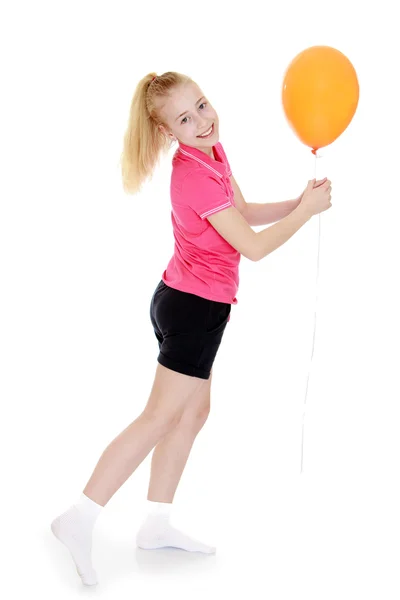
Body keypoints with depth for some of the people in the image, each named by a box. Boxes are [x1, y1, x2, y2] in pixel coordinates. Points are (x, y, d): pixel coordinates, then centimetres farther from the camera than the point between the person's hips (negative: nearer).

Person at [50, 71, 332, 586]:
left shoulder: (212, 152, 6)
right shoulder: (195, 177, -24)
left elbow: (244, 213, 16)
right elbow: (254, 246, -20)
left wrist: (297, 202, 4)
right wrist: (307, 210, -9)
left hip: (188, 302, 10)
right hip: (195, 308, -10)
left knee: (193, 412, 15)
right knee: (160, 417, -5)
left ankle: (156, 525, 22)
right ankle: (79, 520, -2)